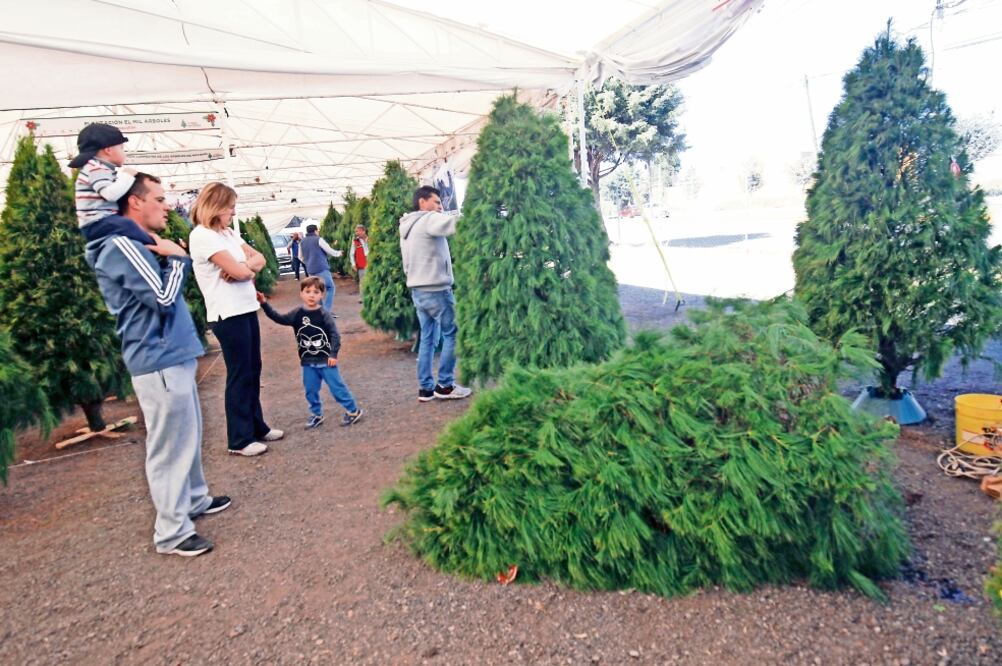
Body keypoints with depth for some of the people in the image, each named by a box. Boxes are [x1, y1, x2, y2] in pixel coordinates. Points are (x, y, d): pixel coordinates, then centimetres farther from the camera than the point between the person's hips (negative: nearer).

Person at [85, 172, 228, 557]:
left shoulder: (141, 244, 15)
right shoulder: (122, 246, -16)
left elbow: (165, 295, 19)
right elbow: (164, 297, -21)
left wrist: (172, 256, 3)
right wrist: (177, 258, -7)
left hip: (173, 355, 10)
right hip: (159, 362, -10)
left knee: (189, 435, 20)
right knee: (170, 446, -2)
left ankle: (195, 499, 36)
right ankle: (171, 532, 9)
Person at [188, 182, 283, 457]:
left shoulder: (227, 233, 14)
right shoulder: (202, 235, -14)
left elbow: (259, 258, 11)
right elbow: (239, 272, -20)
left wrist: (244, 266, -9)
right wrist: (248, 266, 2)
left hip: (246, 309, 9)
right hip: (228, 315, -9)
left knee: (253, 371, 15)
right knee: (240, 375, -1)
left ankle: (257, 426, 28)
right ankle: (239, 440, 10)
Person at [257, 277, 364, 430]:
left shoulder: (324, 314, -11)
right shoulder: (296, 314, 0)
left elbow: (334, 334, -12)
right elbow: (279, 318, -2)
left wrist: (333, 354, -16)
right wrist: (264, 303, -11)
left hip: (326, 360, -4)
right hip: (308, 362, 4)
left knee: (337, 387, 1)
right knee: (310, 391, 11)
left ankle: (354, 410, 14)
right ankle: (317, 415, 28)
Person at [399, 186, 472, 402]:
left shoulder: (407, 226, 16)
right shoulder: (429, 220, -12)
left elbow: (407, 263, 17)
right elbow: (457, 223, -26)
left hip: (417, 289, 9)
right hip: (436, 289, -9)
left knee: (428, 337, 12)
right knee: (452, 335, 2)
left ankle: (425, 388, 13)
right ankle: (445, 385, 6)